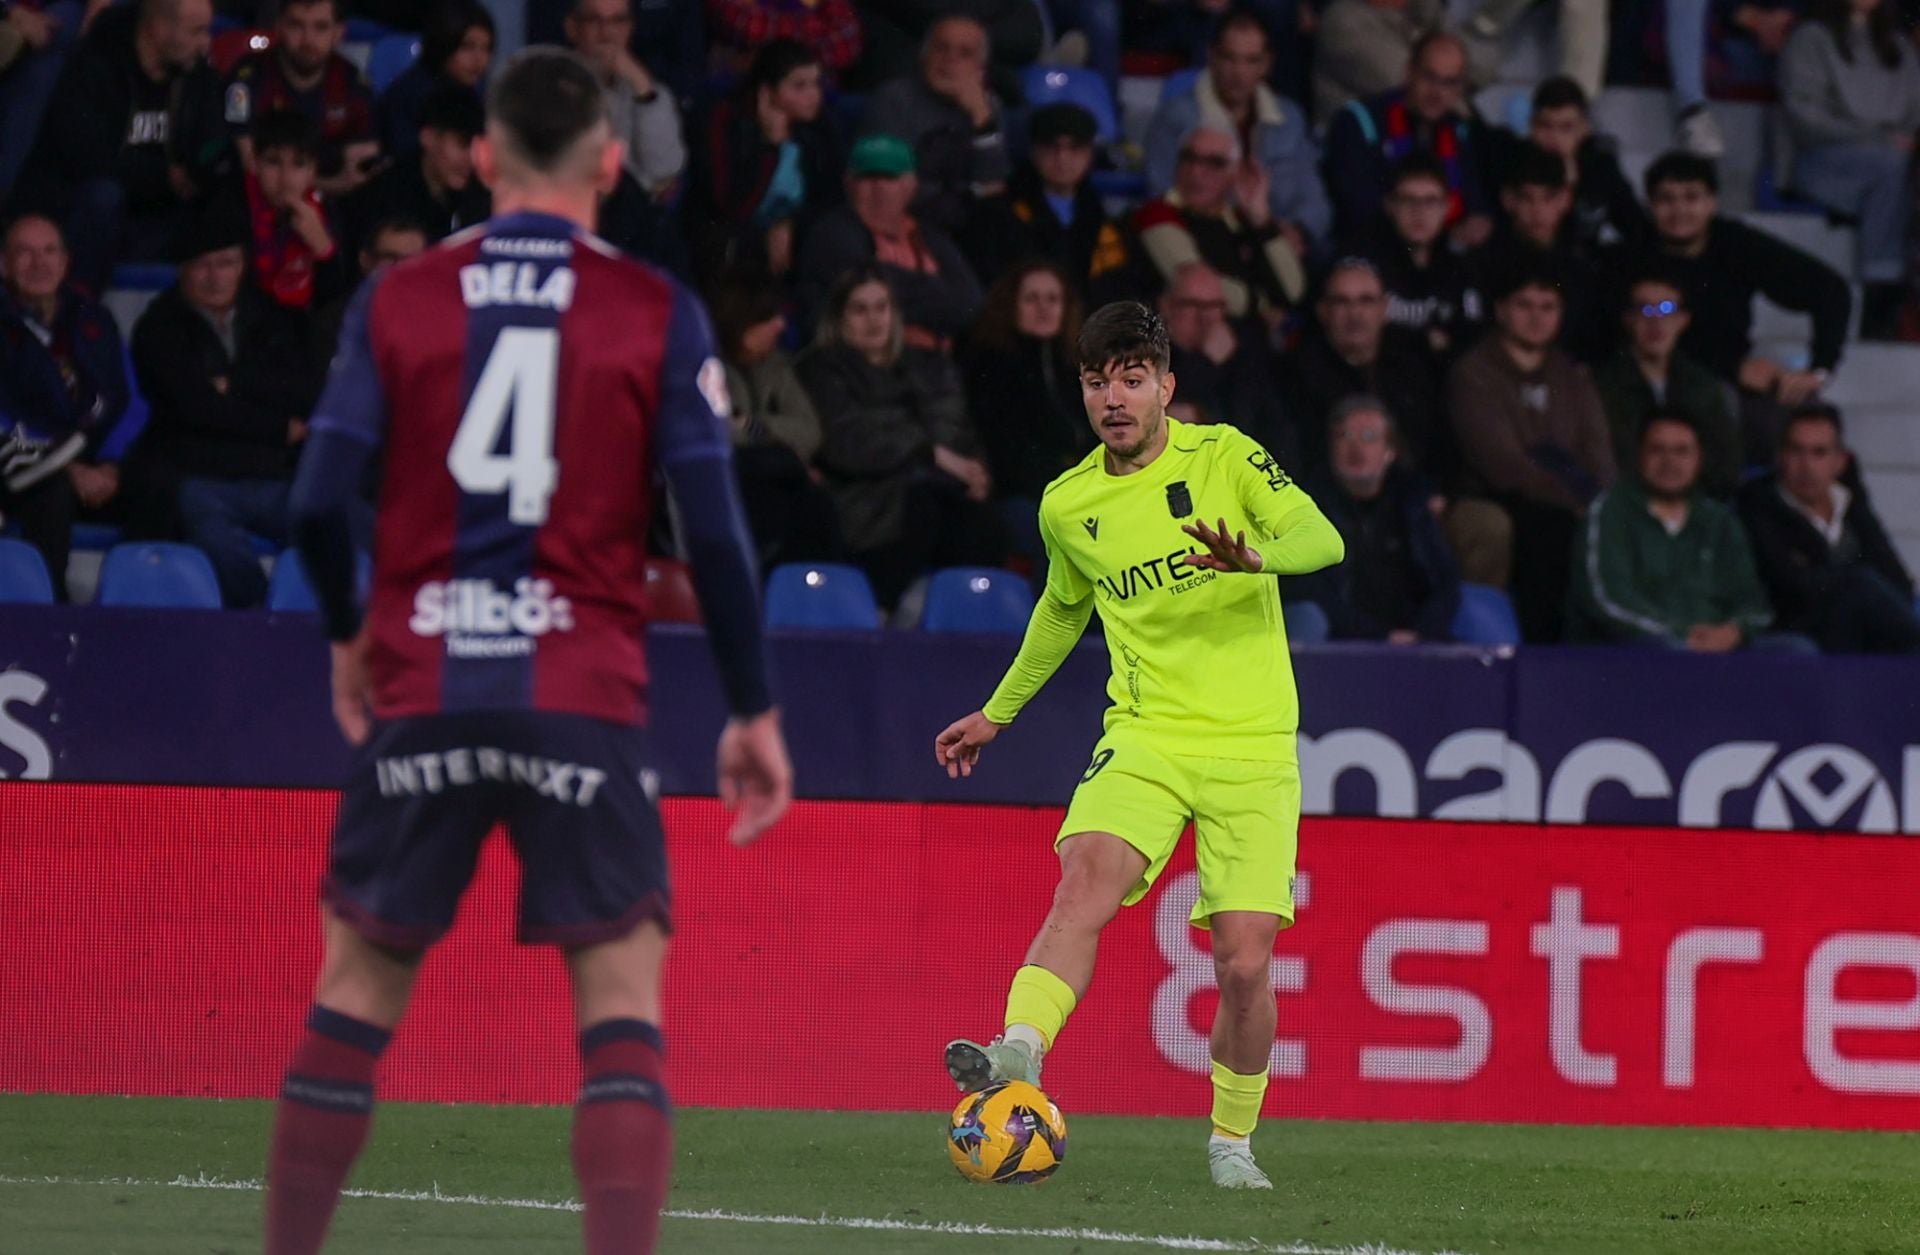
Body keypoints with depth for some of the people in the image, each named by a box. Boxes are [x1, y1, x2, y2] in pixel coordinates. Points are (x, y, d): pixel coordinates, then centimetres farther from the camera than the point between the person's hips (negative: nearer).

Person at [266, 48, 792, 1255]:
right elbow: (715, 529, -3)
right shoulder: (658, 313, 1)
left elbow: (321, 503, 1)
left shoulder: (398, 300, 5)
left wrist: (349, 636, 20)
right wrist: (755, 711, 5)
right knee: (623, 1000, -3)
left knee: (358, 987, 13)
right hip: (586, 693, -2)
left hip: (422, 693, 2)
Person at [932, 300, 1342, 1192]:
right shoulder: (1067, 506, 9)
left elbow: (1322, 539, -14)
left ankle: (1232, 1142, 16)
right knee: (1086, 882, -28)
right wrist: (998, 712, 35)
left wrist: (1257, 554, -36)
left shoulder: (1225, 458, -1)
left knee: (1244, 964, -6)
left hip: (1254, 746, -2)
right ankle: (1019, 1055, -45)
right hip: (1145, 736, 2)